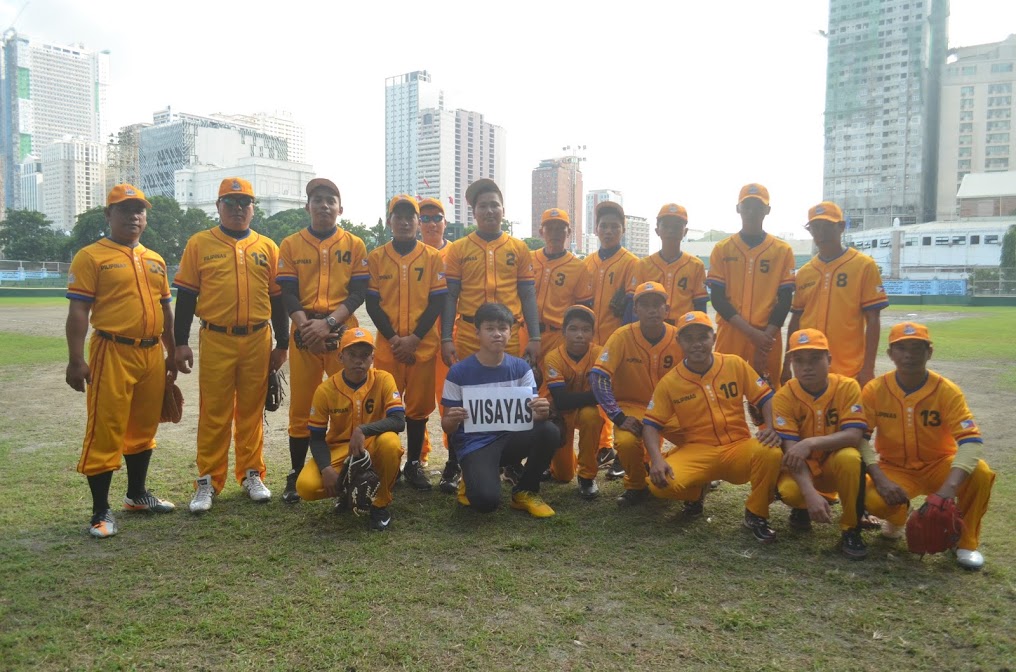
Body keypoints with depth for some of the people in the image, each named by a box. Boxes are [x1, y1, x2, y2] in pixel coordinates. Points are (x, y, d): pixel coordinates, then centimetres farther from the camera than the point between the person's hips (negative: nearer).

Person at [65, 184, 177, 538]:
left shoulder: (155, 260, 16)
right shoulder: (91, 256, -3)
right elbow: (78, 312, -8)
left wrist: (172, 354, 19)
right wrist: (76, 360, -14)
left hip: (152, 355, 6)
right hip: (112, 354, -6)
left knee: (143, 428, 16)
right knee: (105, 432, -1)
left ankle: (137, 493, 31)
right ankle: (101, 511, 9)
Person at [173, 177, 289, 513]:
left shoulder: (267, 247, 10)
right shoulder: (199, 244, 5)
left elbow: (277, 298, 11)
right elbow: (186, 296, 4)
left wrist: (282, 344, 9)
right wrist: (181, 343, 0)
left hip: (258, 341, 2)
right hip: (215, 341, -1)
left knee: (251, 410, 10)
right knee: (214, 413, 3)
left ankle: (251, 474, 22)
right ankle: (208, 481, 13)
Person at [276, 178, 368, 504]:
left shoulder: (355, 245, 8)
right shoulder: (290, 244, 10)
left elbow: (358, 292, -1)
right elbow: (287, 293, 3)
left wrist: (328, 323, -14)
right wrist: (305, 325, -15)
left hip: (343, 331, -1)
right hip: (304, 332, 1)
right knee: (301, 406, 5)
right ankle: (296, 475, 15)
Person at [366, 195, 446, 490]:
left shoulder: (433, 257, 3)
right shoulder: (376, 257, 5)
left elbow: (438, 302, -1)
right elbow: (372, 303, 2)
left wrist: (414, 338, -10)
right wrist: (393, 338, -9)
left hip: (423, 345, 0)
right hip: (387, 344, 0)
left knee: (419, 405, 6)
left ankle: (414, 463, 19)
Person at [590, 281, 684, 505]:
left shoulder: (679, 338, -8)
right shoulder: (623, 336, -15)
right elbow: (599, 376, -21)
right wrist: (619, 417, -26)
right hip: (633, 406, -2)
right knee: (626, 441, -33)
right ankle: (636, 486, 2)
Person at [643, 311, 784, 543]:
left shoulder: (735, 365, 0)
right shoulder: (669, 382, -3)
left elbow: (765, 398, 3)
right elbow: (651, 425, -4)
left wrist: (771, 429, -17)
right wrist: (656, 459, -22)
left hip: (738, 447, 1)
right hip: (695, 452, 0)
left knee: (771, 453, -33)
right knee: (661, 484, -29)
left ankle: (756, 515, -4)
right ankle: (696, 491, 12)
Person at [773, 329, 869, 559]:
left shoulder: (848, 387, -14)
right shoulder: (784, 396, -16)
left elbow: (854, 436, -24)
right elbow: (791, 450, -23)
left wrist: (810, 443, -39)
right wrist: (810, 493, -37)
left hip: (836, 464, 1)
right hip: (803, 468, 0)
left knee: (850, 457, -34)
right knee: (788, 491, -34)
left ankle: (851, 530, -14)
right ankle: (802, 509, 7)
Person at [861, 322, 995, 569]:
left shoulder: (948, 391, -15)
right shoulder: (874, 390, -12)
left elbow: (971, 440, -24)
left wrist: (949, 487, -40)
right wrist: (880, 479, -29)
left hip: (938, 465, 1)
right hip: (894, 468, 0)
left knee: (981, 473, -30)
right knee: (873, 500, -32)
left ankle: (965, 540, -3)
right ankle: (897, 516, 10)